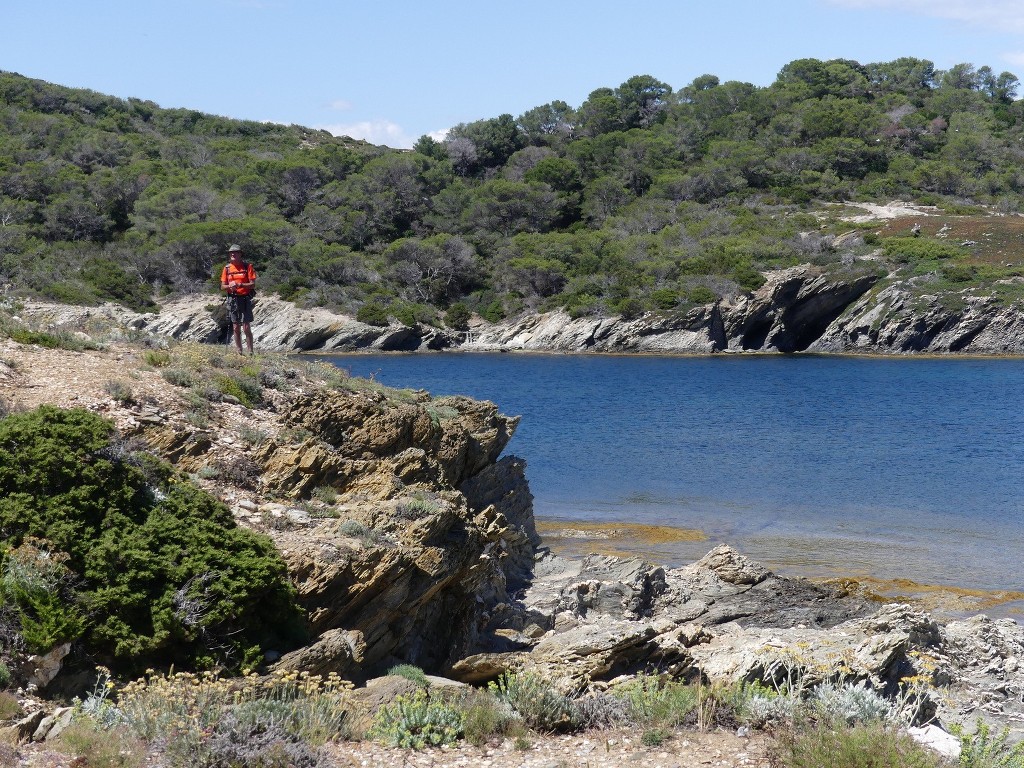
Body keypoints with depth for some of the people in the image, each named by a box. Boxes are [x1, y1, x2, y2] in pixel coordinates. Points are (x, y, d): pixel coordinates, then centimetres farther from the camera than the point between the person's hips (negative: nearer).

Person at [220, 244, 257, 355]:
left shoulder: (247, 266, -4)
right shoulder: (227, 268, 7)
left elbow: (253, 285, -8)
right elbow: (222, 287, 8)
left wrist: (240, 285, -22)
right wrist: (229, 286, -14)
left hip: (245, 299, -4)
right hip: (232, 299, 4)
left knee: (246, 327, -8)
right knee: (236, 328, 8)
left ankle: (250, 352, -4)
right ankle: (239, 352, 14)